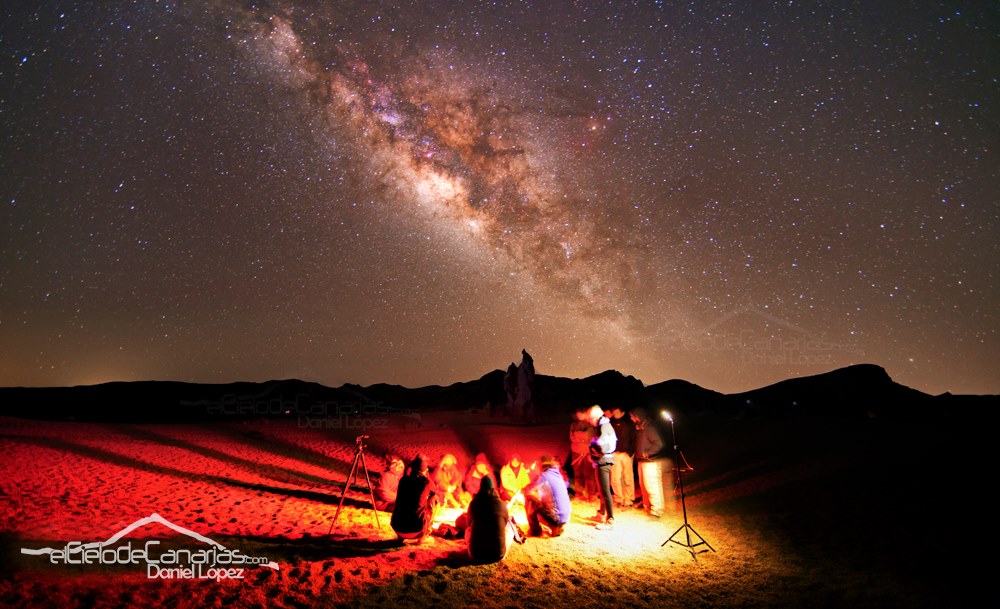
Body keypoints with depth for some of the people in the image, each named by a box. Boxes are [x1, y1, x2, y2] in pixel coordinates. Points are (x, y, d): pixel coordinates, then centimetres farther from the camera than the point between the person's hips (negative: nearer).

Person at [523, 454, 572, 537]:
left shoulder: (544, 476, -13)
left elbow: (527, 491, -13)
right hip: (566, 517, 7)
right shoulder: (558, 474, 8)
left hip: (555, 518, -7)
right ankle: (557, 528, 18)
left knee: (529, 499, 3)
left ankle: (535, 530, 11)